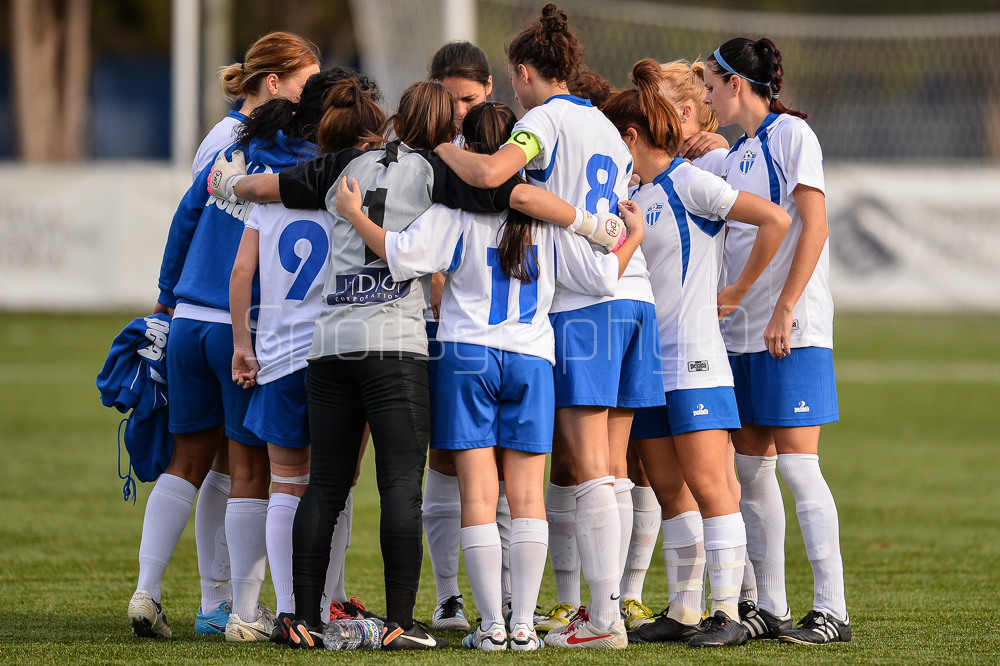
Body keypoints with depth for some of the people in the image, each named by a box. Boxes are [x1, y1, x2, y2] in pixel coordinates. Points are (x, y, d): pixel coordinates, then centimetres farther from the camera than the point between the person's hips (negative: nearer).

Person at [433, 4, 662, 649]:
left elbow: (489, 173, -22)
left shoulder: (545, 120, -4)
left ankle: (605, 620, -11)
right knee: (609, 469, 10)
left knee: (590, 473, -9)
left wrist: (439, 146, -6)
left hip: (581, 306, -8)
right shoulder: (607, 128, 20)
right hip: (635, 299, 8)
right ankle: (571, 606, 13)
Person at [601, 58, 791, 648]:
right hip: (646, 361, 8)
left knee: (707, 485, -10)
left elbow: (776, 220, -13)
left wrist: (740, 291, -8)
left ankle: (729, 613, -9)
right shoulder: (634, 196, 16)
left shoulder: (688, 182, -8)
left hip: (693, 357, -8)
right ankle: (684, 612, 11)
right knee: (669, 489, 7)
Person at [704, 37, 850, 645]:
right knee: (751, 468, 6)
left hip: (793, 330, -8)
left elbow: (813, 226, -14)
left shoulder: (791, 134, -6)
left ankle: (832, 610, -9)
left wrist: (785, 309, -18)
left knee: (797, 463, -11)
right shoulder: (734, 155, 17)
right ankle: (769, 608, 11)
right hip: (741, 331, 8)